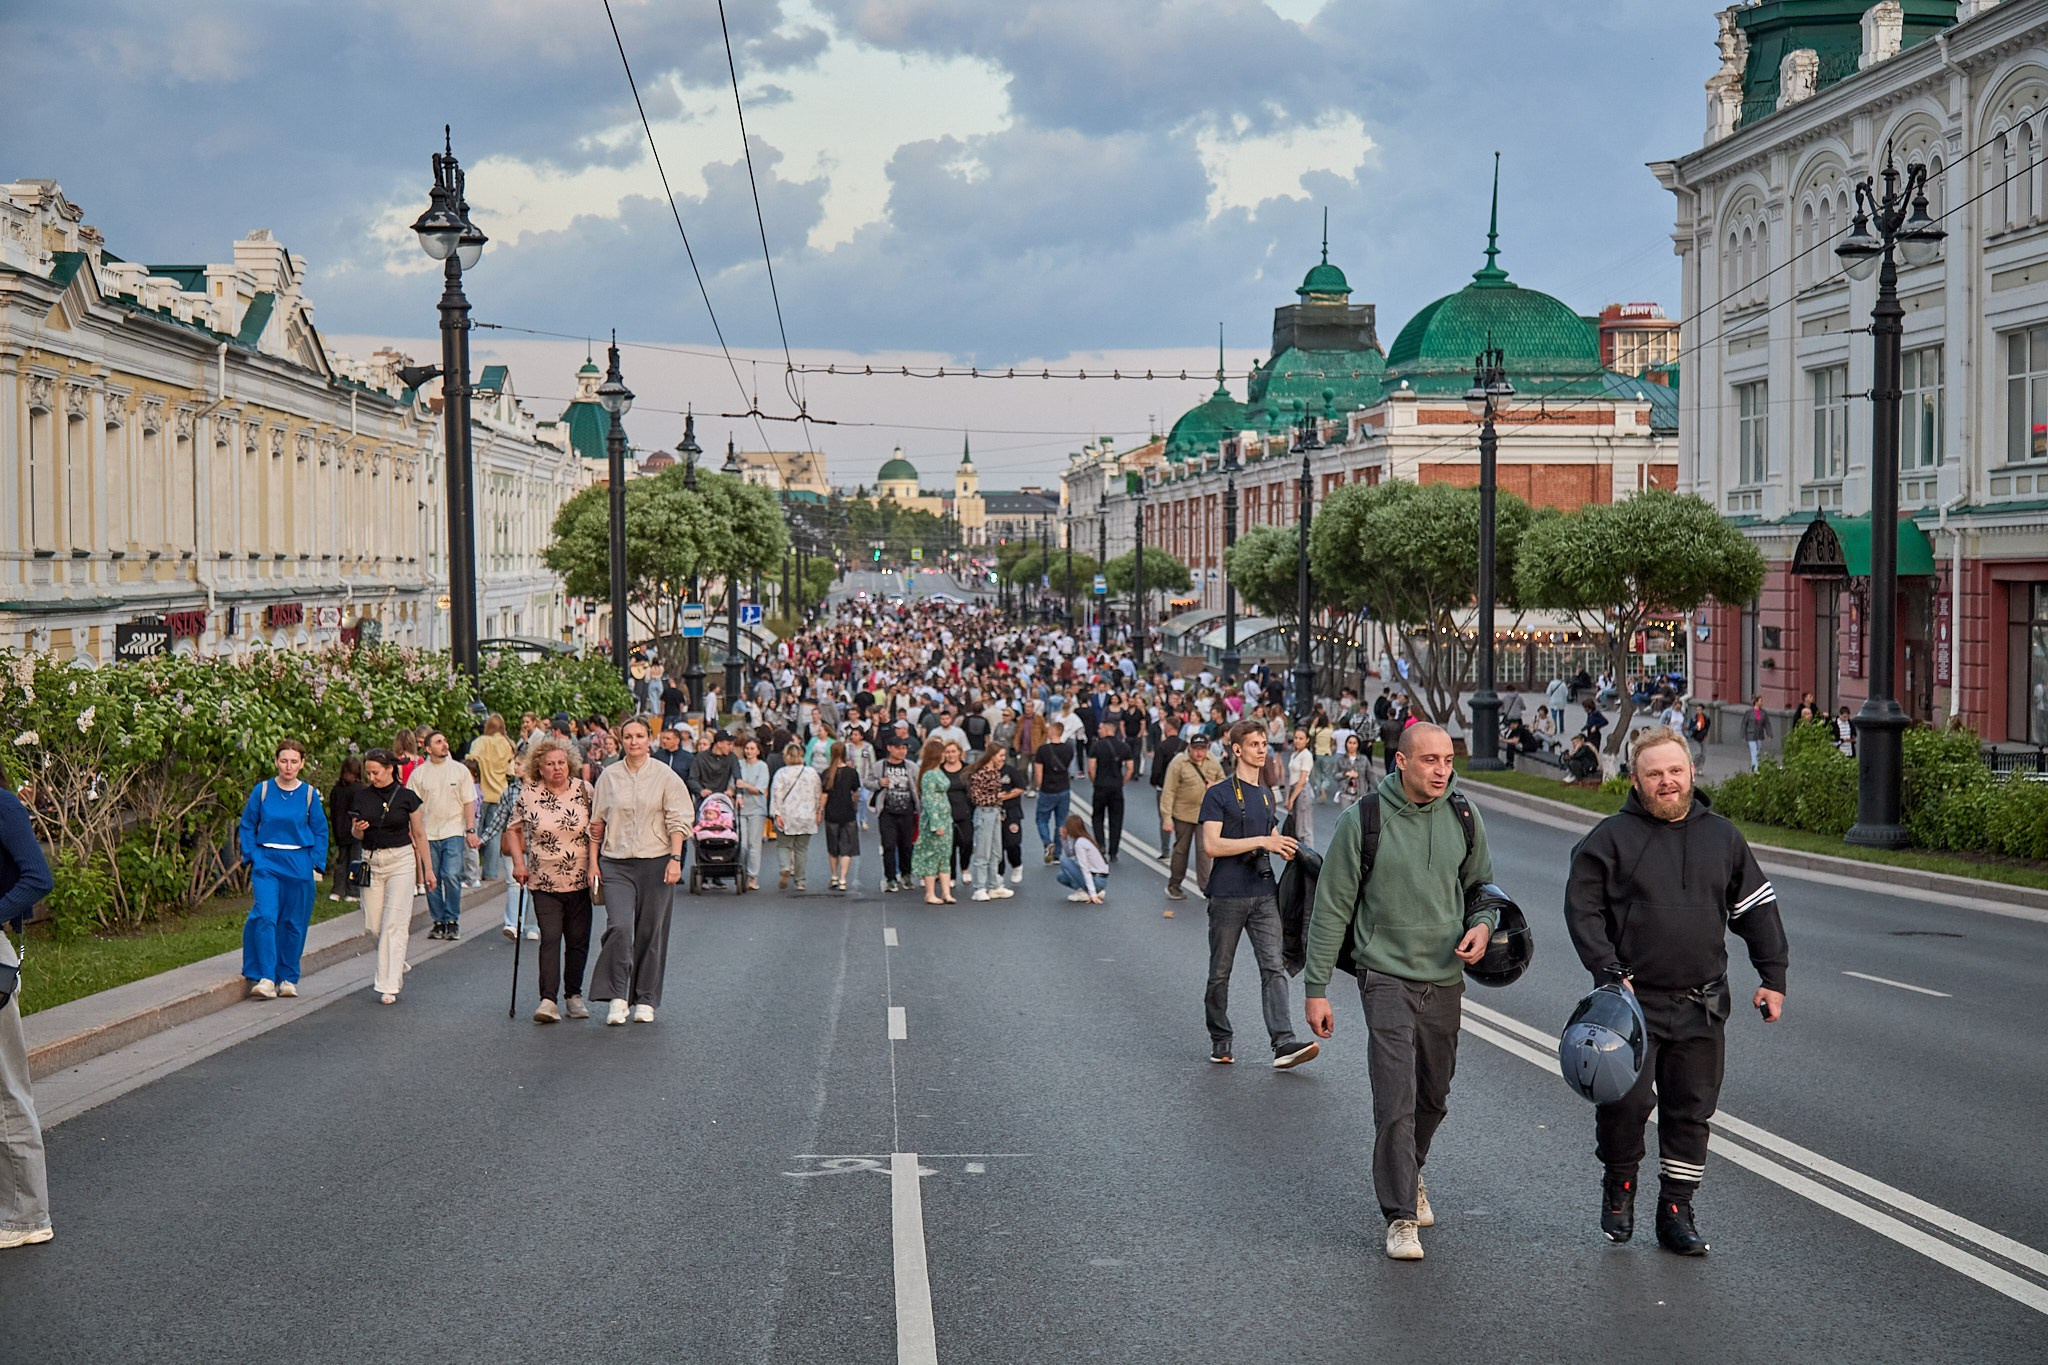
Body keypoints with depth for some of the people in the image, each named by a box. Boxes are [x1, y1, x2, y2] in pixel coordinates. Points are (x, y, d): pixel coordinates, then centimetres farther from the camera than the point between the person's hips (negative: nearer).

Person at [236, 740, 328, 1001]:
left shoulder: (309, 794, 1)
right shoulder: (262, 790, 0)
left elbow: (320, 831, 8)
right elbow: (247, 826, 8)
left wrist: (316, 865, 1)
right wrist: (252, 857, -1)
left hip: (298, 865, 1)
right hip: (267, 862, -1)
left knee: (294, 922, 5)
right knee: (265, 916, -16)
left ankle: (288, 978, 18)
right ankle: (266, 978, -15)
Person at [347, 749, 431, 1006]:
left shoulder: (407, 797, -3)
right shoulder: (362, 796, 5)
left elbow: (419, 834, 3)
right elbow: (356, 834, 12)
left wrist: (428, 869, 3)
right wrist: (358, 829, -12)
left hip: (400, 861, -3)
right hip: (371, 861, 4)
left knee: (394, 923, -9)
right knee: (372, 925, 3)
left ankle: (389, 986, -9)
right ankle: (394, 963, 30)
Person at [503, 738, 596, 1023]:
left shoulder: (585, 791, 0)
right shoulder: (527, 794, -1)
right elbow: (513, 829, 9)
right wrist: (519, 862, -1)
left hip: (580, 879, 1)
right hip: (544, 880, -1)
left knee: (578, 940, 7)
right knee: (550, 938, -11)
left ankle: (574, 995, 21)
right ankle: (548, 1000, -14)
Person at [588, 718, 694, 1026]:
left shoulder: (665, 776, 2)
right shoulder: (609, 776, 7)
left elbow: (677, 821, 0)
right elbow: (596, 822, 12)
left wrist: (675, 858, -10)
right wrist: (593, 861, 7)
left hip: (655, 862, -1)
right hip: (616, 864, 1)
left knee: (651, 932, 4)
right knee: (618, 926, -15)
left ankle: (645, 1000, 14)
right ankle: (617, 997, -7)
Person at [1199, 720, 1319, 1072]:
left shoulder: (1267, 795, 18)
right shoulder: (1219, 794, -3)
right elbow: (1211, 845, -14)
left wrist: (1285, 848, 5)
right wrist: (1262, 841, -18)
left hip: (1263, 894, 5)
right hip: (1227, 894, -5)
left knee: (1273, 967, -8)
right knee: (1220, 972, 5)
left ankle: (1283, 1043, -17)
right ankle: (1220, 1041, 18)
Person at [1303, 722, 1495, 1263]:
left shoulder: (1463, 818, 2)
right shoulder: (1362, 822, -9)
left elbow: (1483, 884, 18)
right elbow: (1331, 908, -4)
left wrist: (1482, 923, -6)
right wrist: (1317, 988, -5)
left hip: (1446, 977, 4)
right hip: (1386, 975, -4)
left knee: (1433, 1098, 15)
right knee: (1396, 1101, -12)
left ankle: (1411, 1174, 41)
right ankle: (1401, 1215, -5)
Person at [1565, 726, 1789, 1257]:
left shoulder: (1722, 836, 10)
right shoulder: (1611, 838, -1)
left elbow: (1757, 908, 16)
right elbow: (1582, 909, -4)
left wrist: (1772, 975, 9)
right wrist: (1608, 971, -14)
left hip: (1702, 1007, 4)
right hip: (1634, 1002, -4)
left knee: (1691, 1111, 6)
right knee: (1626, 1100, -12)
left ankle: (1676, 1212, 17)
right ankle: (1619, 1186, 14)